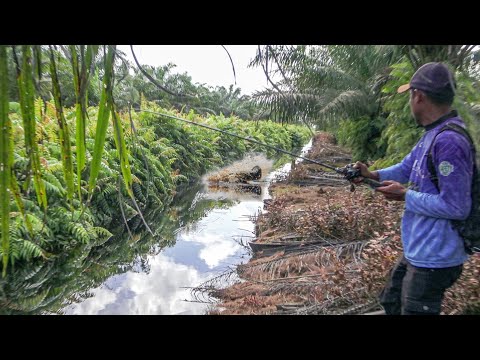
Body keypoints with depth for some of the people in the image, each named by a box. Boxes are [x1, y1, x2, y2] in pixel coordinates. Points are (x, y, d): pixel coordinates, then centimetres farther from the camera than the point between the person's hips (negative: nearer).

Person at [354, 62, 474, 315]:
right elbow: (406, 168, 17)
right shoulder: (432, 134, 6)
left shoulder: (449, 141, -27)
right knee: (391, 302, 27)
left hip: (434, 259, -10)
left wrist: (405, 195, -17)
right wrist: (372, 175, 3)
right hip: (417, 251, 10)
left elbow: (456, 207, -27)